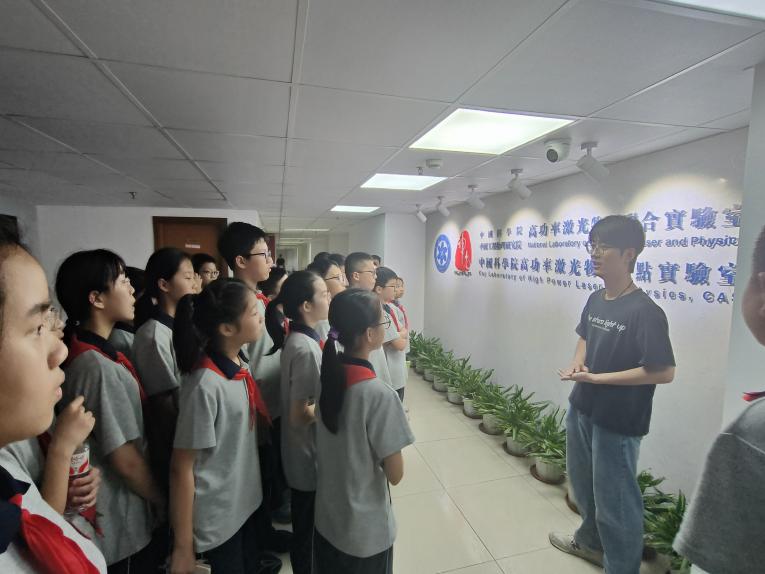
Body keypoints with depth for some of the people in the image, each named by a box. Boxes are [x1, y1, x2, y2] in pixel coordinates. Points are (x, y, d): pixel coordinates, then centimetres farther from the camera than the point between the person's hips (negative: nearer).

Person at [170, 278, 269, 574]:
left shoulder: (241, 367, -6)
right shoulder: (206, 385, -28)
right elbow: (181, 469, -20)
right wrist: (183, 546, -13)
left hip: (247, 503, 7)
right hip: (217, 519, -7)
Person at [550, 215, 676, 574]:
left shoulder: (644, 311, -21)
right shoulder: (595, 300, 2)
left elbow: (664, 372, -22)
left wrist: (596, 377, -21)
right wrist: (577, 361, -3)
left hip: (617, 423, -8)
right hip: (581, 409, 8)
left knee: (615, 499, 10)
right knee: (583, 485, 26)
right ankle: (590, 541, 51)